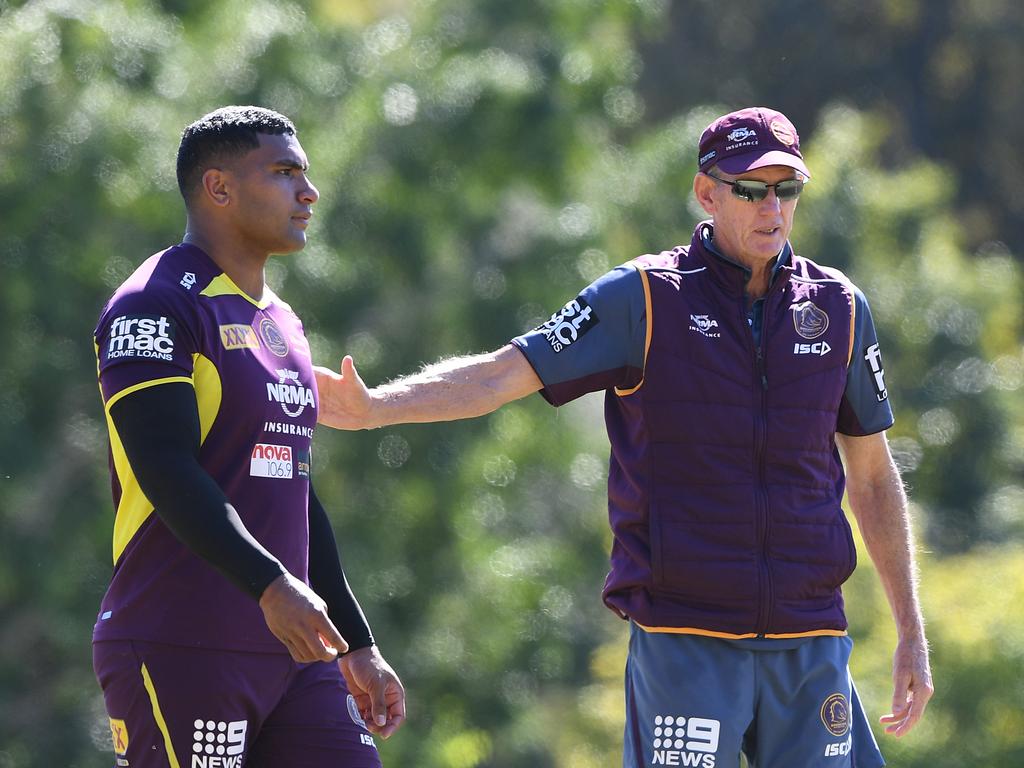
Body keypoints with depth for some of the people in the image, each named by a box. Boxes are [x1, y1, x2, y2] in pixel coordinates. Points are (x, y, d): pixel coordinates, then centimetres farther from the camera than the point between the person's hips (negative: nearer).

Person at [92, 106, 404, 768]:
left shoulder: (281, 323, 21)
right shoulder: (156, 307, -8)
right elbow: (168, 471, -20)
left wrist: (357, 646, 25)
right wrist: (271, 585, -31)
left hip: (290, 650, 9)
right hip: (179, 655, -9)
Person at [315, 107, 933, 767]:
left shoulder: (839, 307, 9)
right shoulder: (645, 298, -1)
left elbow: (873, 477, 16)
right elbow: (502, 374, -9)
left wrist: (912, 635, 15)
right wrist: (373, 407, -26)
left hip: (810, 643, 4)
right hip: (684, 640, -3)